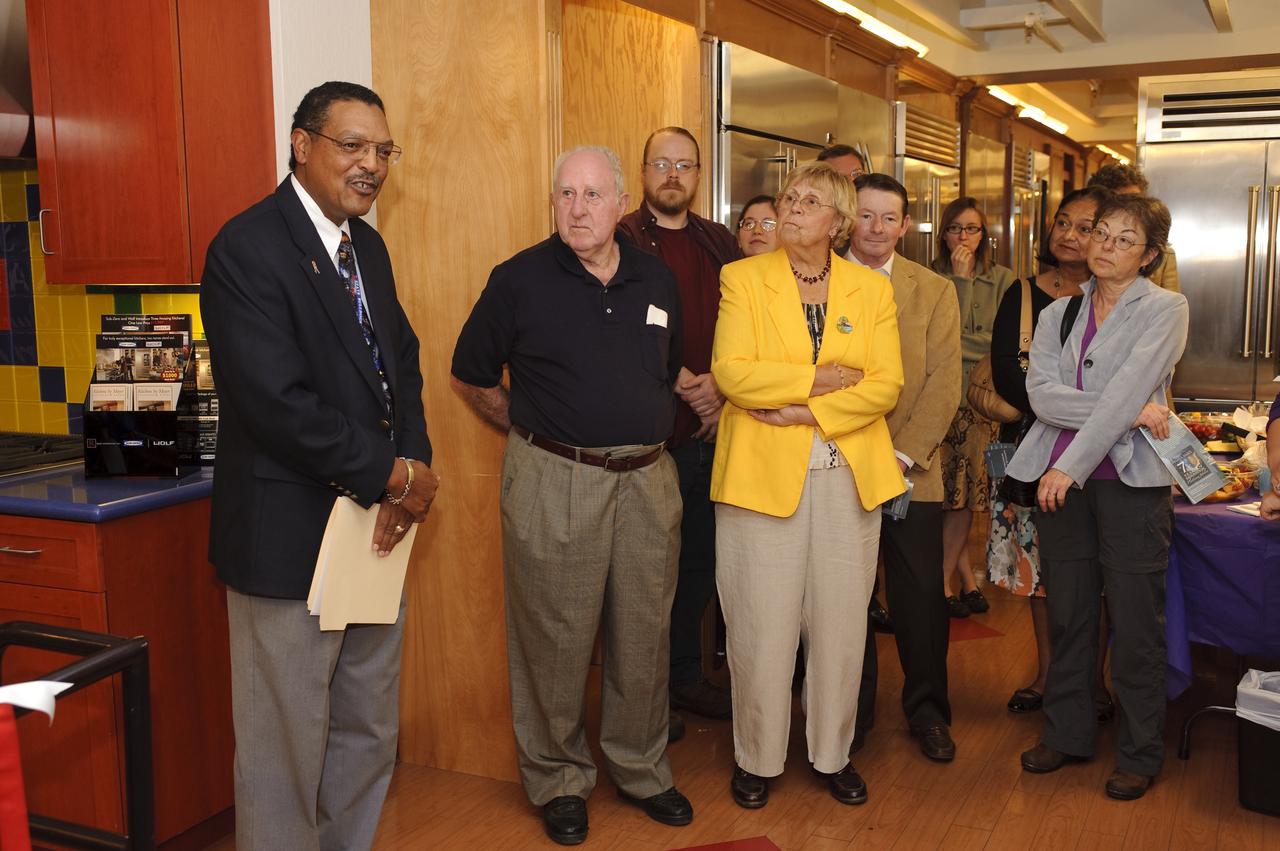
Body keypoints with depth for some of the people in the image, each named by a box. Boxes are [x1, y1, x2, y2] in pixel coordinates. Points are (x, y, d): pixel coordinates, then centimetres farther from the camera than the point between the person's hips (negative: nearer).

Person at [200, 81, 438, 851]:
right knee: (287, 746, 7)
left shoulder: (368, 247, 12)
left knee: (370, 736, 17)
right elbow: (279, 404, -23)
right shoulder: (248, 247, -15)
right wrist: (394, 476, -15)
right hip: (292, 536, -8)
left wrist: (412, 468, -6)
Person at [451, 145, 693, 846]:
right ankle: (558, 781, 25)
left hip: (647, 479, 4)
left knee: (644, 635, 13)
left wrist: (651, 432, 14)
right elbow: (471, 378, 4)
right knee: (556, 640, 5)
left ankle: (641, 770, 31)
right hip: (553, 484, -4)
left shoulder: (656, 280, 8)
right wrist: (535, 431, 4)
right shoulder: (520, 279, -4)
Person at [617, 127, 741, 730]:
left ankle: (686, 677, 31)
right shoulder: (621, 241, -4)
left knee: (699, 563, 14)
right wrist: (688, 386, -13)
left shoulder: (720, 244, 12)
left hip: (711, 432, 5)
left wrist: (720, 386, -7)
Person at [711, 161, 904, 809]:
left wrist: (806, 411, -14)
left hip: (849, 478, 2)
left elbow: (885, 386, -3)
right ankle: (757, 757, 21)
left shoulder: (871, 290, 8)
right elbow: (731, 373, -10)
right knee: (762, 628, 2)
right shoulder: (743, 278, 2)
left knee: (841, 624, 9)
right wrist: (821, 378, -11)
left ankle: (833, 753, 27)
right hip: (763, 474, -2)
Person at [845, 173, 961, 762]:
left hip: (911, 471, 0)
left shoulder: (934, 291, 6)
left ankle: (927, 711, 25)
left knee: (921, 596, 6)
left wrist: (904, 454, -12)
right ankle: (851, 711, 25)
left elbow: (944, 383, -2)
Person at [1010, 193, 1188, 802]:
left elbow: (1128, 387, -13)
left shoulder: (1165, 309, -1)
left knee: (1135, 624, 2)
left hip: (1130, 480, -4)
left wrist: (1071, 465, -19)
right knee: (1068, 614, 11)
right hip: (1061, 477, 4)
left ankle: (1140, 754, 17)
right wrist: (1129, 411, -14)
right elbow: (1042, 394, -3)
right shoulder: (1057, 314, 11)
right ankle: (1067, 733, 27)